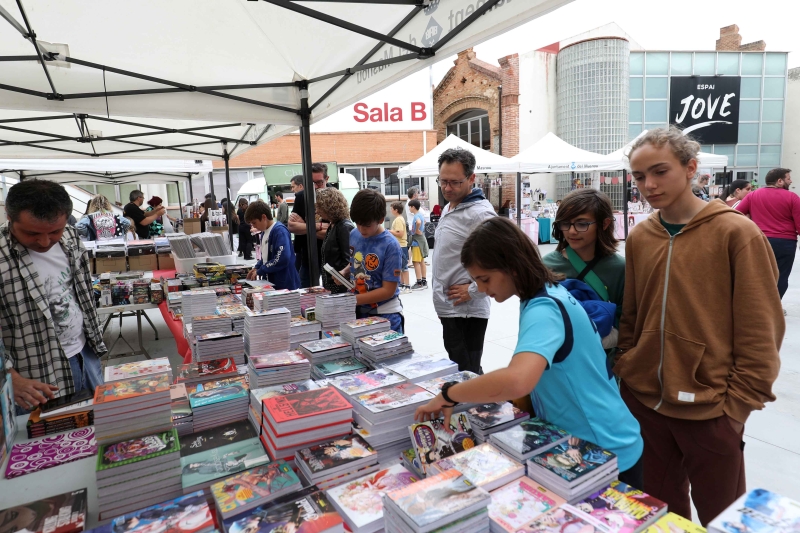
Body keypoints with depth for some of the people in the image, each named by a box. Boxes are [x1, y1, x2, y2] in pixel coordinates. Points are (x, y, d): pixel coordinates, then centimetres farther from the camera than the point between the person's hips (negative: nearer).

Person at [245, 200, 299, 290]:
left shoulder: (280, 231, -16)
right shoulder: (264, 232, 11)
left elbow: (283, 258, -27)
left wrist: (260, 271, -17)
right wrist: (256, 268, 5)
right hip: (271, 283, 8)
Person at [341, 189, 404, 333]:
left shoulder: (390, 246, -19)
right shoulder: (354, 235, -2)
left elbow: (388, 290, -19)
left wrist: (353, 299, -22)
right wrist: (344, 272, -5)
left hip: (385, 314, -5)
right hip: (358, 310, 5)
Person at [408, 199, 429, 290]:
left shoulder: (416, 216, -17)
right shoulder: (420, 214, 12)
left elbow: (418, 222, -40)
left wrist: (417, 230, -23)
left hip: (417, 241, -10)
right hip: (421, 239, 10)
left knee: (416, 262, -6)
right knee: (422, 261, 13)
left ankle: (419, 283, -4)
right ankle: (424, 281, 18)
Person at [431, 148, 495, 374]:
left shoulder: (480, 213, -18)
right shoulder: (448, 208, 13)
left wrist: (474, 290, -20)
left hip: (465, 311, -9)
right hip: (448, 308, 9)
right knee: (457, 371, 21)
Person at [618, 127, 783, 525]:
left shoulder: (737, 233, -11)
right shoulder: (638, 237, 2)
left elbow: (759, 333, -10)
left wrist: (737, 404, -11)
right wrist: (624, 368, 3)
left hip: (708, 408, -3)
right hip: (643, 400, 4)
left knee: (721, 515, 18)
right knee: (659, 507, 22)